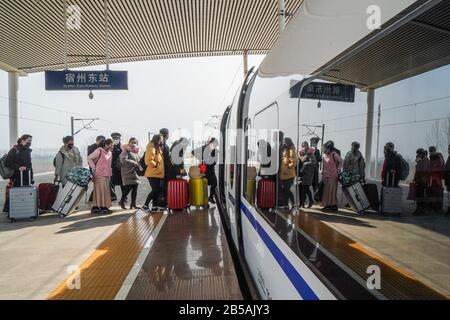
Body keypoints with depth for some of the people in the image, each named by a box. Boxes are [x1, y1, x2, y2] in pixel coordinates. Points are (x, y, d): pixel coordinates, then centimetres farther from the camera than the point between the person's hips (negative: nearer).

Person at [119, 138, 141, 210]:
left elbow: (139, 160, 28)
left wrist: (138, 164, 6)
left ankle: (133, 203, 9)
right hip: (128, 171, -7)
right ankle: (122, 201, 8)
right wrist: (133, 162, -16)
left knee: (135, 188, 2)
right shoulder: (126, 150, -3)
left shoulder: (136, 152, 18)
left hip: (135, 171, 7)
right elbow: (123, 160, -17)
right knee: (128, 187, -10)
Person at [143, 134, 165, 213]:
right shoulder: (152, 149, -13)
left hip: (158, 174, 10)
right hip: (153, 174, -10)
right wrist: (155, 165, -14)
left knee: (157, 190, 10)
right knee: (155, 190, -9)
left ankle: (154, 207, 16)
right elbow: (149, 161, -23)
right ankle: (145, 206, 0)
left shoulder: (159, 149, 18)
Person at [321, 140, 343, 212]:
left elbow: (341, 161, -8)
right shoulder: (324, 155, 6)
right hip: (326, 176, 7)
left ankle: (333, 206, 7)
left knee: (332, 191, -2)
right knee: (326, 191, 9)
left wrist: (337, 170, -7)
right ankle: (327, 206, 17)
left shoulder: (334, 154, -13)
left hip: (333, 176, -7)